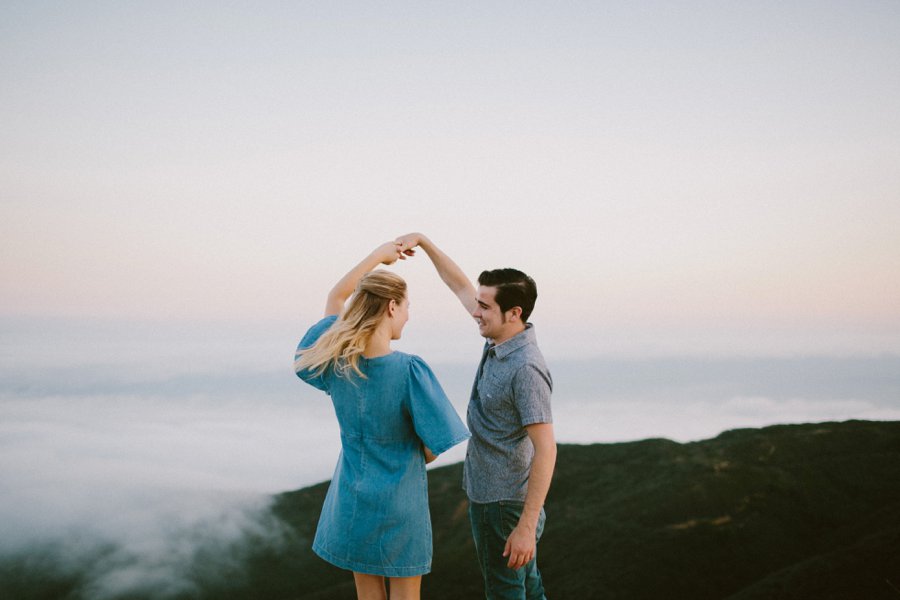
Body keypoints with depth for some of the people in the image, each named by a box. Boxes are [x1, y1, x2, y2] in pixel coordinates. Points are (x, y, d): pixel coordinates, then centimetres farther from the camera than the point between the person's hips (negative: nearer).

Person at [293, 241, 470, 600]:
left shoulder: (333, 357, -10)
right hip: (400, 503, -4)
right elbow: (434, 447, -15)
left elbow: (335, 298, 11)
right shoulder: (410, 370, -25)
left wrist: (377, 256, 18)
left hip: (351, 499, 5)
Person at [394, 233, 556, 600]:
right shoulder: (500, 340, -1)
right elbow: (460, 286, 13)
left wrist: (526, 526, -28)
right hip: (488, 490, 9)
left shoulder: (525, 369, -27)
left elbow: (546, 450, -28)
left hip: (502, 504, -9)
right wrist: (423, 241, 8)